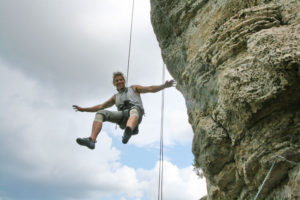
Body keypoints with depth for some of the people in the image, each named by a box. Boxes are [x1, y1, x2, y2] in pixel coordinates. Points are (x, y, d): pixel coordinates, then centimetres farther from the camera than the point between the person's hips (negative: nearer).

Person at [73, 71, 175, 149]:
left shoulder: (134, 88, 29)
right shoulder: (115, 97, 37)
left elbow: (151, 89, 17)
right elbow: (100, 106, 37)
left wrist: (164, 86, 0)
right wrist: (83, 109, 32)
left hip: (136, 111, -3)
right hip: (122, 116, 3)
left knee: (134, 110, -42)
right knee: (100, 114, -19)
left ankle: (129, 131, -76)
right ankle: (91, 140, -38)